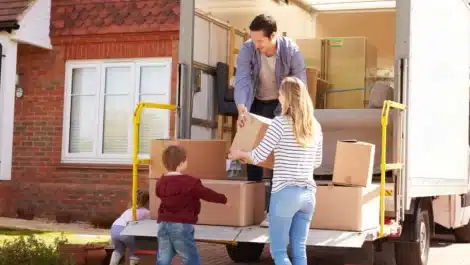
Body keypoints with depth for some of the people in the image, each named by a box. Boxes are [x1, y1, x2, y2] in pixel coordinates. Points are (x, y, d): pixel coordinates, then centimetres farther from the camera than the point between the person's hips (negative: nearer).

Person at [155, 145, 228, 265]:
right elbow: (207, 194, -4)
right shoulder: (190, 182, -13)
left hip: (163, 224, 6)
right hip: (181, 225, -6)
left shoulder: (161, 182, 7)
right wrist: (223, 199, 11)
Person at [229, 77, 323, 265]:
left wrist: (239, 154, 13)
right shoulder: (315, 127, 7)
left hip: (285, 193, -6)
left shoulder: (280, 123, -10)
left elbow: (258, 157, -7)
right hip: (308, 193, 6)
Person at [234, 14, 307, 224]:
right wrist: (241, 109, -46)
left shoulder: (291, 50, -24)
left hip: (281, 105, -2)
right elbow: (241, 80, -30)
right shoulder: (247, 49, -22)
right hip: (256, 104, 2)